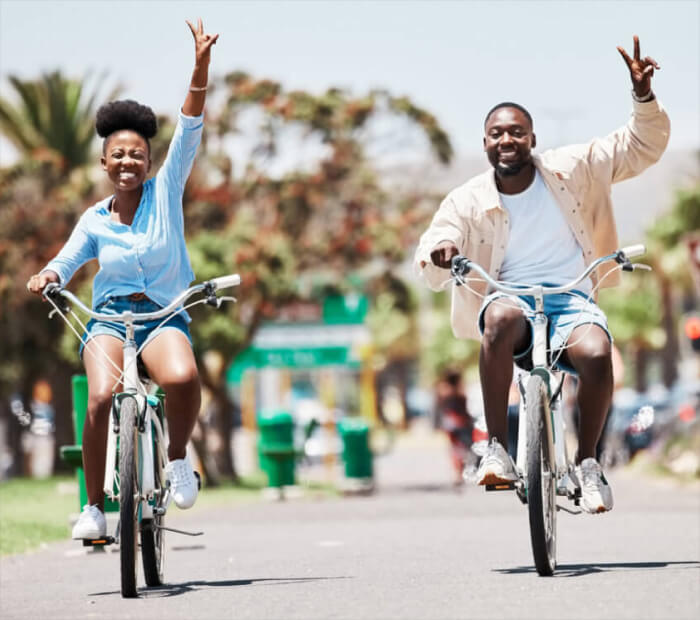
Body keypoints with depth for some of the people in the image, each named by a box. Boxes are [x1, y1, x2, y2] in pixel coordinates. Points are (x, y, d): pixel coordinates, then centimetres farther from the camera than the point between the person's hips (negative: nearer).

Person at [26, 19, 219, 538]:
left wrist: (201, 66, -15)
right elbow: (66, 262, 11)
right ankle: (94, 505, -14)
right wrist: (46, 277, -15)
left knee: (182, 377, -35)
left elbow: (189, 132, -5)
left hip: (163, 316, -1)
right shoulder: (95, 220, 8)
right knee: (101, 397, -28)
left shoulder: (165, 193, 3)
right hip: (109, 318, 1)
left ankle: (178, 458, -7)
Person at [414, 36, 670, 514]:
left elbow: (643, 147, 6)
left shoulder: (571, 169, 6)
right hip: (509, 296, -1)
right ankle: (497, 451, -35)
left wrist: (644, 96, -12)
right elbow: (430, 271, -5)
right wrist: (438, 255, -31)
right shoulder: (469, 201, 3)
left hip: (572, 300, 1)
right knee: (503, 319, -40)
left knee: (597, 354, -34)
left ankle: (588, 462, -10)